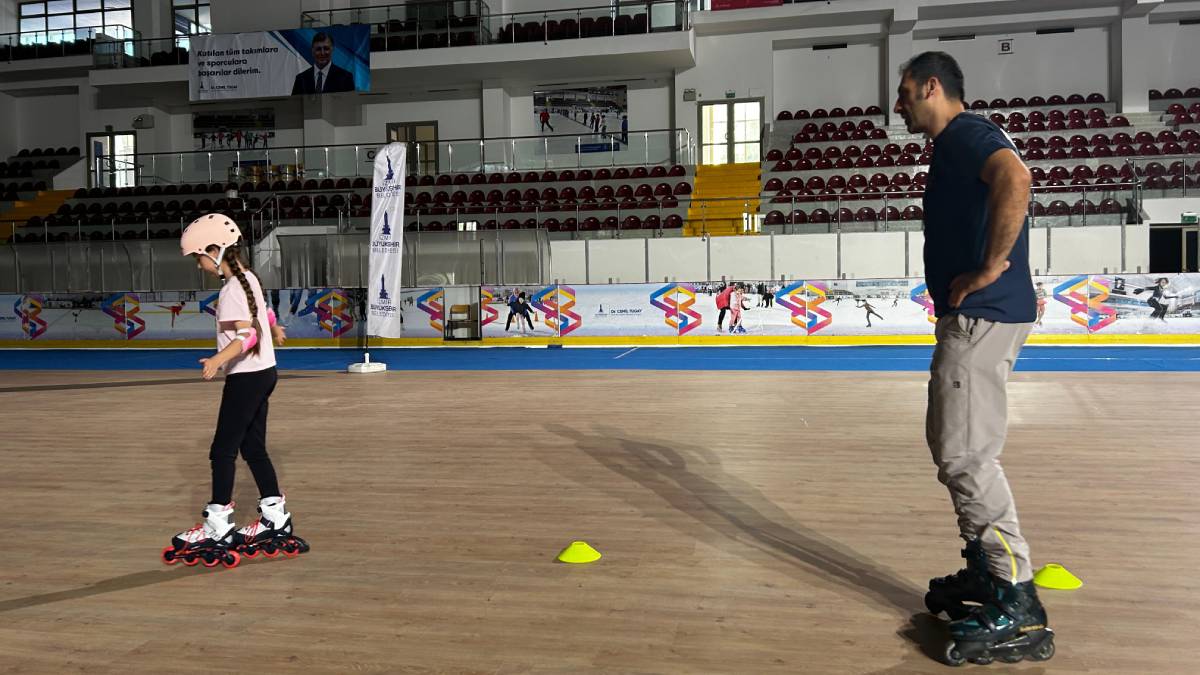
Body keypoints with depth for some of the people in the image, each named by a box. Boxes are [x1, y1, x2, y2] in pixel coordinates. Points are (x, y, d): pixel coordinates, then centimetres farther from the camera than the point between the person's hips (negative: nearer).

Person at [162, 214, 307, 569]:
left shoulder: (232, 289, -17)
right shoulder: (248, 278, 10)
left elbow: (247, 334, -27)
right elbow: (263, 313, 27)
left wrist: (218, 360, -41)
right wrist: (275, 329, 46)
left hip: (246, 376, -10)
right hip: (263, 373, 10)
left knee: (223, 450, -4)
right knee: (253, 448, 14)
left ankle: (218, 523, 1)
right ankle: (276, 516, 19)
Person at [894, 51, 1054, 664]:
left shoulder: (967, 133, -11)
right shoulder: (951, 146, 21)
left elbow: (1015, 179, -31)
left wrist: (989, 269, -26)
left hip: (981, 316, -11)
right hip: (970, 316, 11)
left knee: (967, 454, -11)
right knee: (951, 446, 16)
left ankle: (1018, 608, -6)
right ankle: (984, 571, 26)